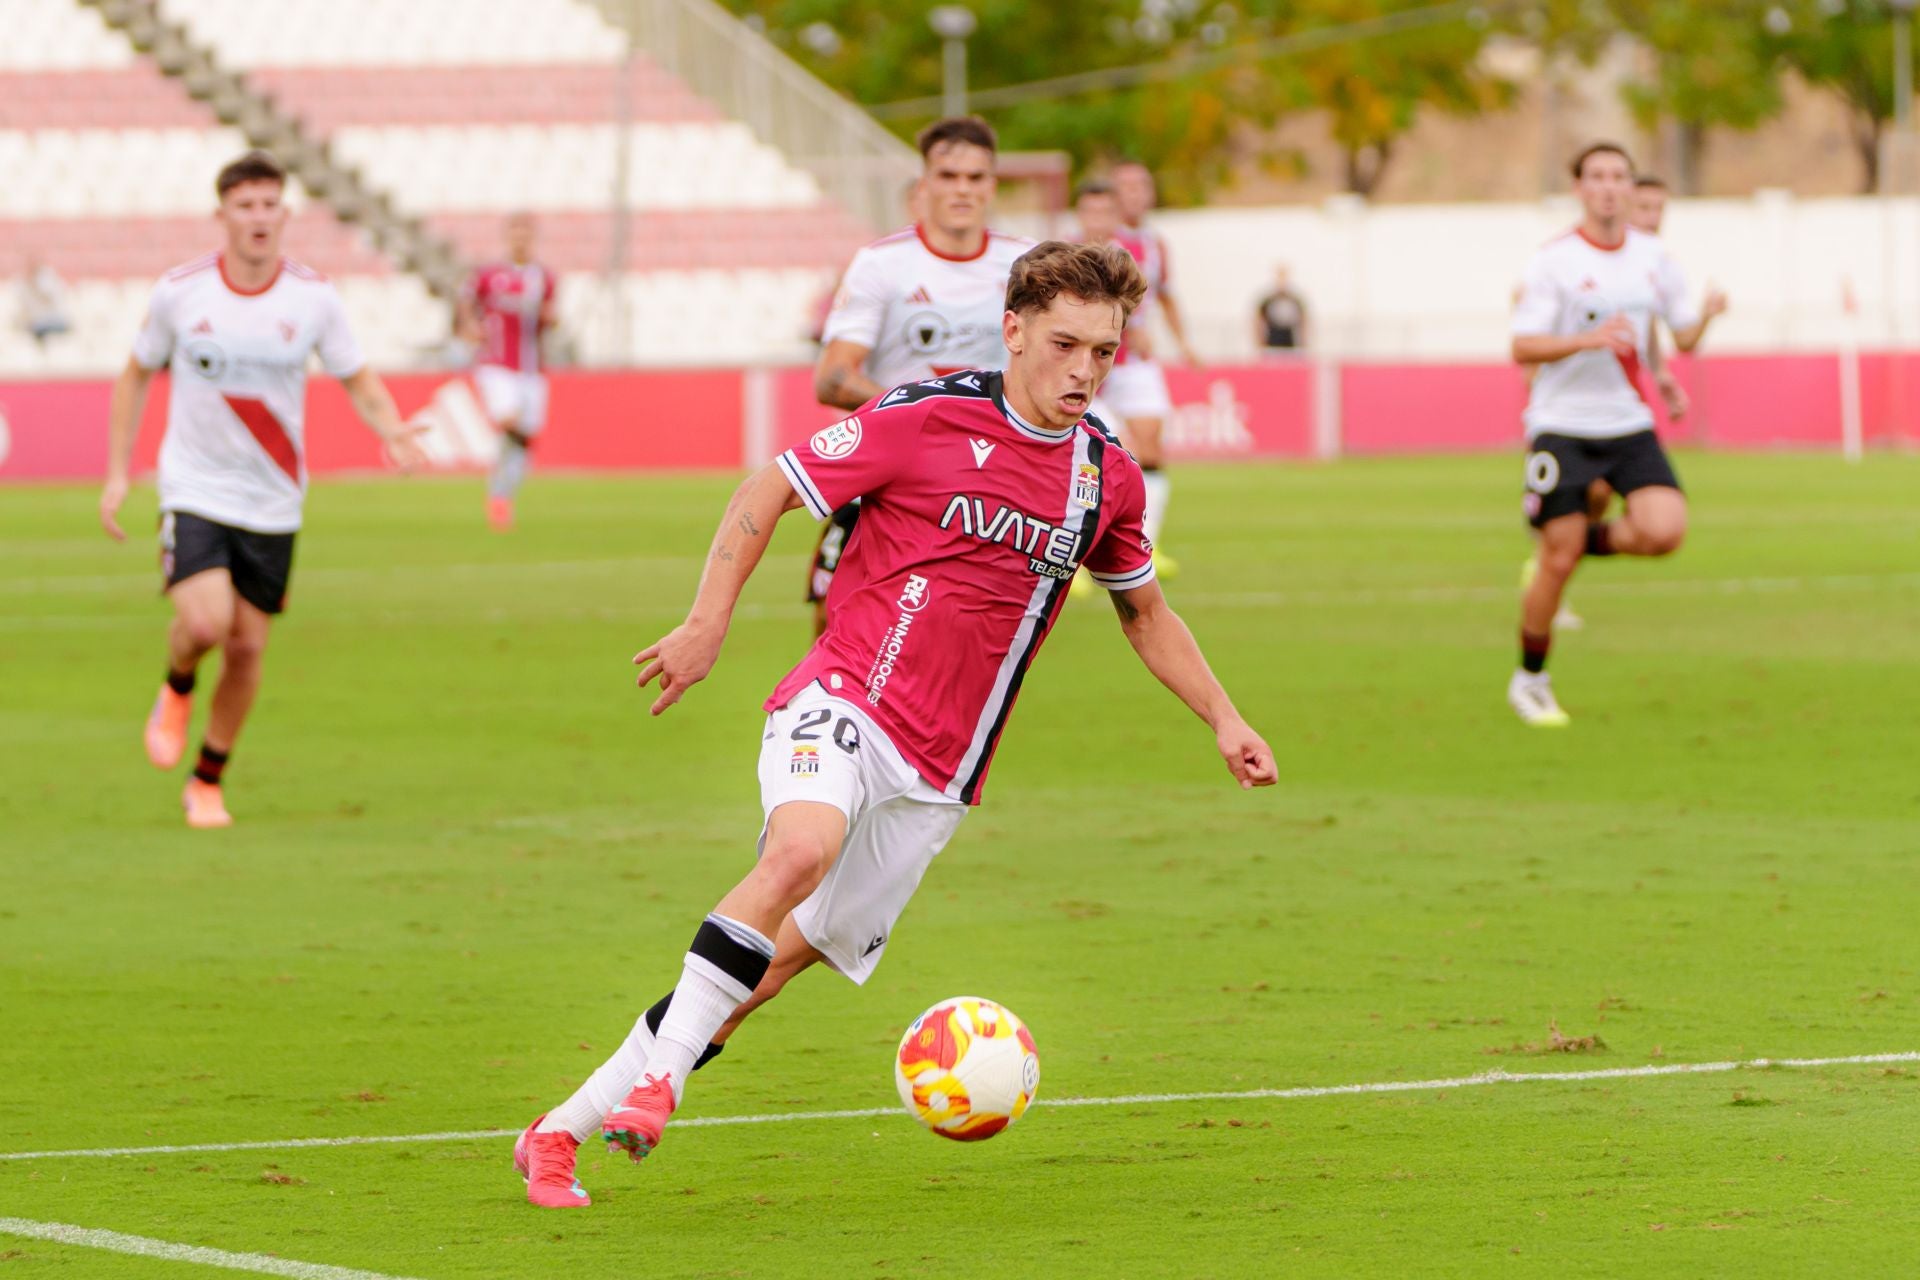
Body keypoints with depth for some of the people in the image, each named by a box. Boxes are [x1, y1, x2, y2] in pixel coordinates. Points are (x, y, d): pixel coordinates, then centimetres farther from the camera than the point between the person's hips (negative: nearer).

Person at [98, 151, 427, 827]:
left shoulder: (313, 298, -5)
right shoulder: (180, 291, -6)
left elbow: (357, 379, 5)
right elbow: (136, 375, 8)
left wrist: (391, 429, -16)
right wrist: (117, 474, 5)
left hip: (272, 503, 2)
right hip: (194, 490, -2)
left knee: (247, 647, 4)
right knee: (205, 621, -22)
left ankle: (208, 783, 24)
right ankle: (177, 690, 14)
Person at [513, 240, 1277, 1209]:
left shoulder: (1107, 476, 8)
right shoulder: (927, 418, -8)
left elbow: (1143, 609, 26)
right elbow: (767, 491, -1)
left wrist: (1223, 719, 19)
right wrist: (708, 623, -9)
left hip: (934, 778, 5)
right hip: (843, 703, -5)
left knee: (777, 964, 1)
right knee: (804, 848, -36)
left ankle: (563, 1130, 10)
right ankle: (655, 1083, -29)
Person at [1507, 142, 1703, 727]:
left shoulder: (1653, 258, 6)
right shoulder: (1554, 261, -7)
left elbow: (1685, 332, 14)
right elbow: (1523, 348, -11)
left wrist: (1706, 316, -8)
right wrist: (1588, 340, -25)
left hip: (1629, 426, 4)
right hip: (1563, 426, -4)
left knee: (1664, 531, -19)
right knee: (1558, 563, -4)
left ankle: (1589, 539, 12)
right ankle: (1529, 680, 16)